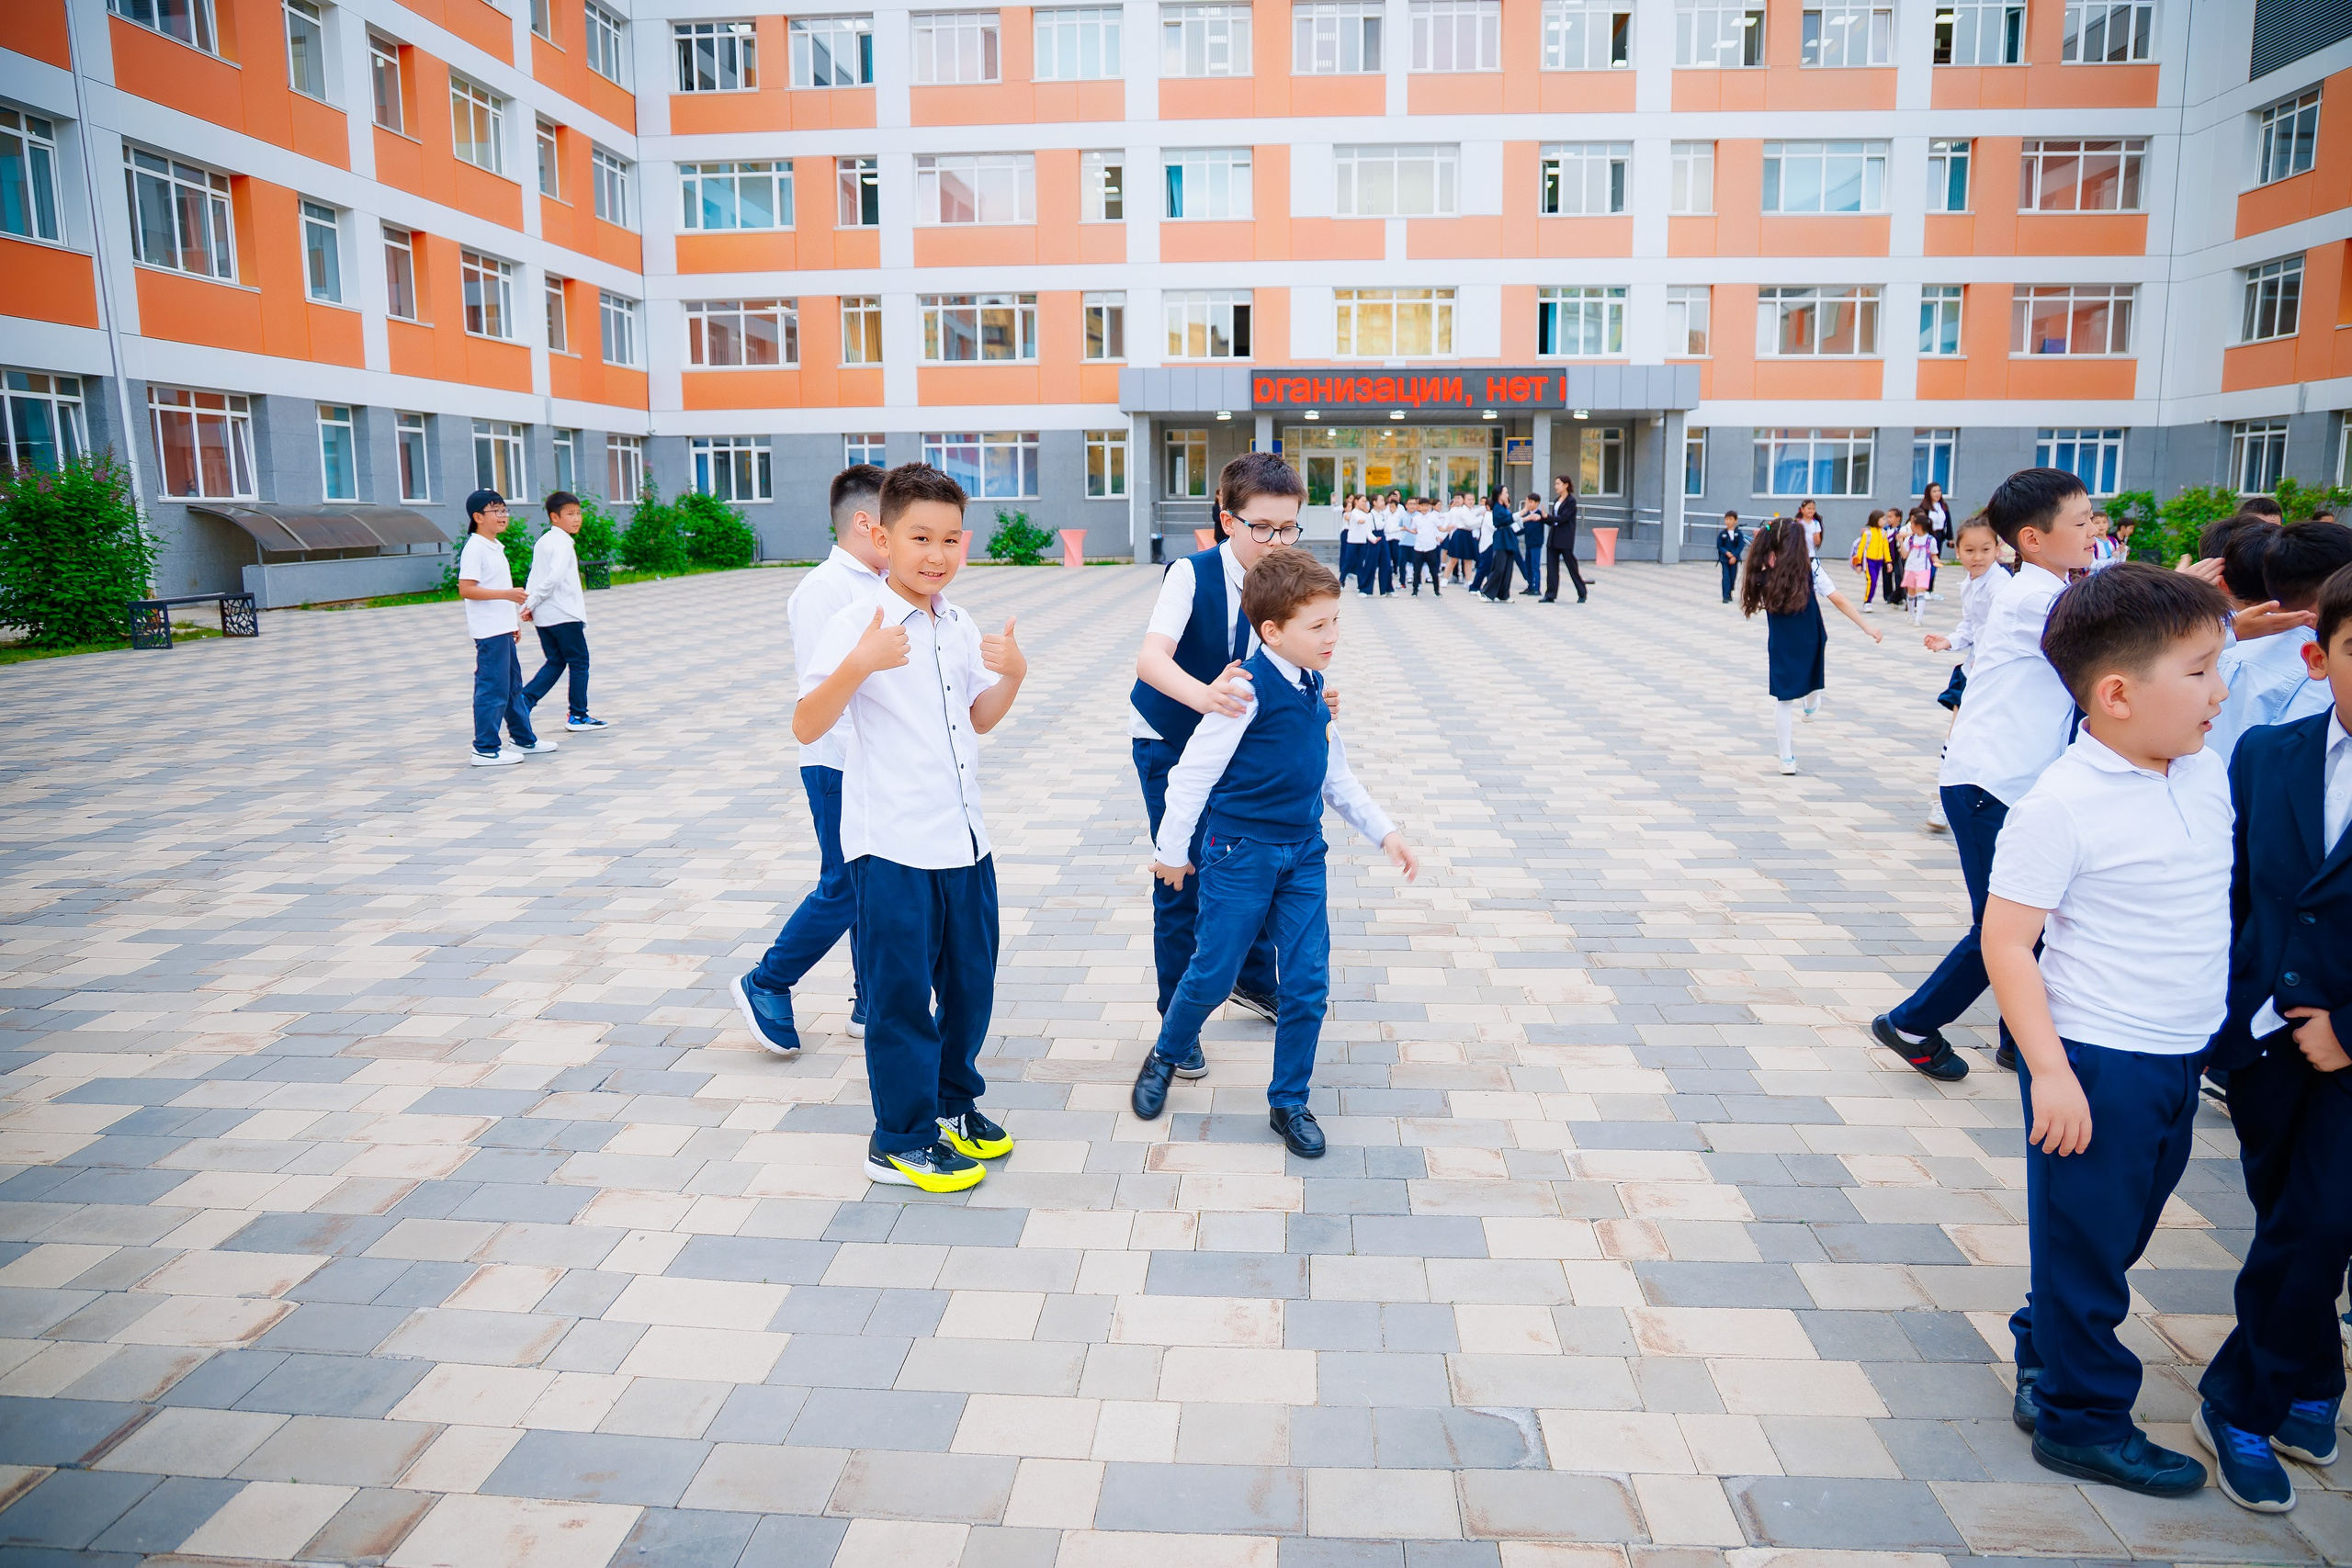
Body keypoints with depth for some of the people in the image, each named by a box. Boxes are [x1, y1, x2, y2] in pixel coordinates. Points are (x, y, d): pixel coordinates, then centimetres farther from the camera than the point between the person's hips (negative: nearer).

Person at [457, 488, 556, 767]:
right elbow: (466, 589, -21)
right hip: (489, 631, -10)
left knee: (513, 685, 17)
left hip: (503, 629, 10)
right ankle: (485, 750, -3)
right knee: (493, 689, -8)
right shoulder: (475, 549, -14)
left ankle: (524, 740, 27)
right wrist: (507, 594, -26)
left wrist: (515, 621, 24)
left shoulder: (495, 547, 16)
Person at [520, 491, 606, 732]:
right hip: (564, 615, -8)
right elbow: (555, 577, -23)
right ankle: (577, 715, 7)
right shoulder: (562, 542, -12)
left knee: (555, 662, 15)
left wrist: (529, 604, 7)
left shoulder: (541, 542, 16)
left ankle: (524, 698, 0)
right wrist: (532, 603, -15)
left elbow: (534, 576, 14)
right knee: (579, 663, 3)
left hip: (542, 617, 8)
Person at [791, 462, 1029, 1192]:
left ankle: (954, 1102, 38)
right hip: (892, 848, -7)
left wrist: (1012, 675, 0)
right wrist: (857, 666, -34)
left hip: (964, 838, 7)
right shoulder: (855, 624, -13)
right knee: (901, 993, 4)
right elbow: (805, 727, -19)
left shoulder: (960, 625, 8)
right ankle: (900, 1140, 19)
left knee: (971, 980, 18)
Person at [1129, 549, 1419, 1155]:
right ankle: (1167, 1055, 36)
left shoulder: (1312, 687, 6)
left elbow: (1335, 775, 17)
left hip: (1302, 853, 7)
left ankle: (1289, 1102, 21)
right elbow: (1194, 771, -13)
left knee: (1309, 981, 4)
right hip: (1240, 852, -6)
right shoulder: (1248, 691, -18)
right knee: (1211, 975, 6)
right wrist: (1172, 850, -6)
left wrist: (1384, 831, 13)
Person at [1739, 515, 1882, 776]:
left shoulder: (1764, 576, -12)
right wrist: (1867, 627, -11)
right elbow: (1838, 600, -15)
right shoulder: (1810, 569, -15)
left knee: (1784, 701, 7)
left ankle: (1787, 758, 7)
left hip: (1780, 647, 0)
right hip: (1811, 644, 0)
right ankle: (1811, 705, 62)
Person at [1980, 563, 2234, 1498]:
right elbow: (2005, 940, -19)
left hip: (2181, 1058, 8)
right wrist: (2047, 1068, -21)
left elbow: (2219, 891, 17)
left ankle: (2044, 1353, 41)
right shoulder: (2061, 805, -21)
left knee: (2124, 1228, 21)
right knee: (2085, 1239, 8)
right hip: (2095, 1060, -7)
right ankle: (2081, 1420, 26)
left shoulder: (2208, 773, 2)